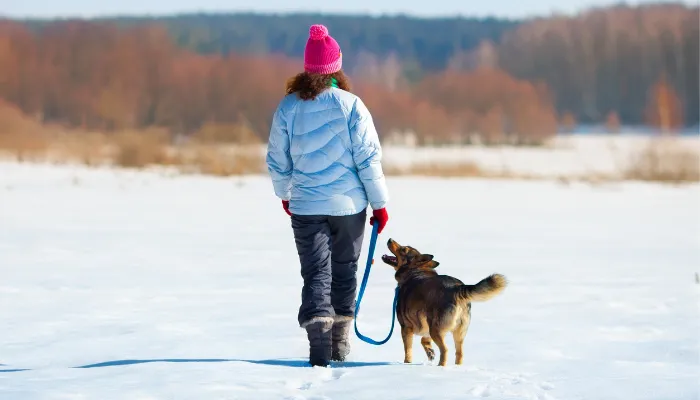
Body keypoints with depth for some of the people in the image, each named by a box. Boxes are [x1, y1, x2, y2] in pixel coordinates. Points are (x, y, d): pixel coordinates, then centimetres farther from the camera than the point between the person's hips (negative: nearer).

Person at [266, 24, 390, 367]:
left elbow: (277, 160, 4)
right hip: (349, 205, 0)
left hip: (306, 207, 0)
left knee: (316, 275, 2)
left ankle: (320, 348, -16)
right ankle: (340, 344, 25)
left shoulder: (288, 107, -5)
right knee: (344, 271, 17)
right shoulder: (351, 106, -11)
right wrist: (380, 204, 0)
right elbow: (368, 159, -9)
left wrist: (284, 194, 22)